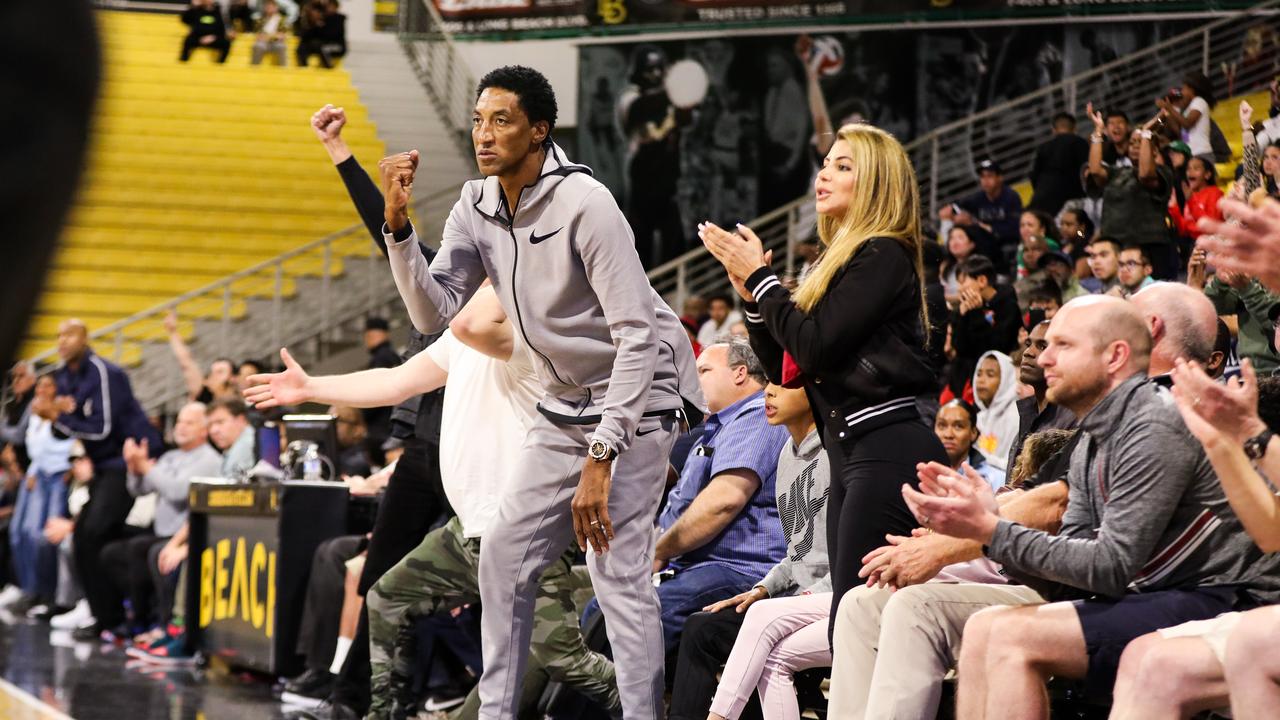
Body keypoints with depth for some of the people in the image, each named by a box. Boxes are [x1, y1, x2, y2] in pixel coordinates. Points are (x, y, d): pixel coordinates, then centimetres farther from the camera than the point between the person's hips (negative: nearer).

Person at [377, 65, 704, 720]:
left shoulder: (583, 204, -23)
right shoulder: (477, 207, 0)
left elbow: (638, 335, -25)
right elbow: (434, 311, -4)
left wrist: (601, 457, -28)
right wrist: (398, 223, -18)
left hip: (637, 401, -8)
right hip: (564, 408, 8)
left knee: (617, 571, -16)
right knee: (505, 561, 7)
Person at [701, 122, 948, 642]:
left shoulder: (884, 256, -8)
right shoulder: (844, 261, 20)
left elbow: (816, 344, -16)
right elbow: (786, 370, 20)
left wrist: (761, 278, -5)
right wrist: (752, 295, 8)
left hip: (887, 452, -10)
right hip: (851, 453, 10)